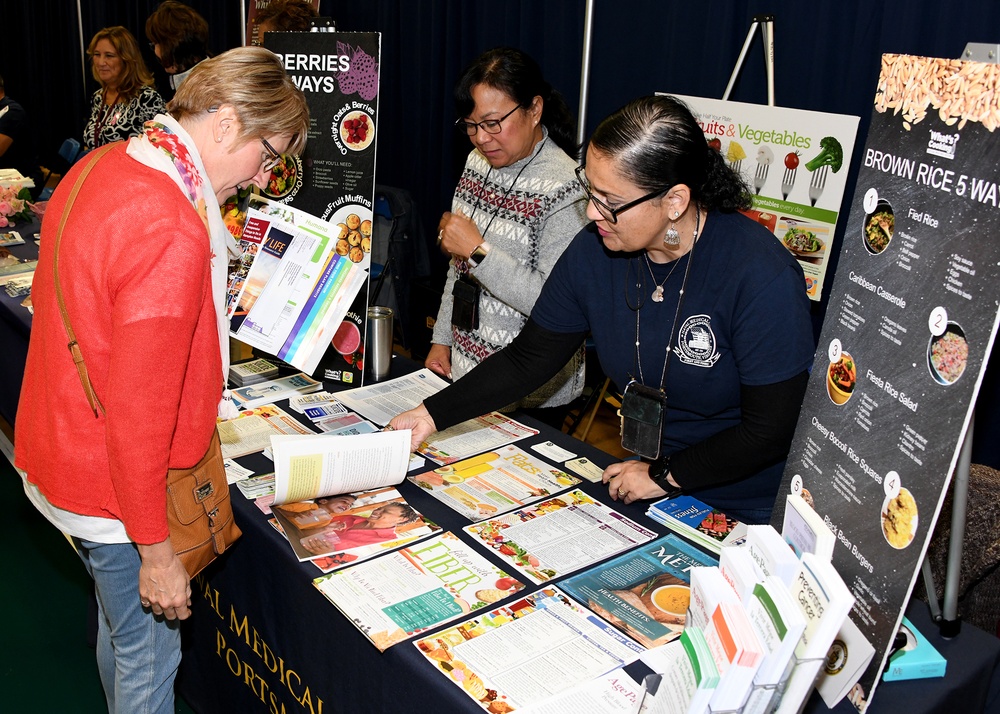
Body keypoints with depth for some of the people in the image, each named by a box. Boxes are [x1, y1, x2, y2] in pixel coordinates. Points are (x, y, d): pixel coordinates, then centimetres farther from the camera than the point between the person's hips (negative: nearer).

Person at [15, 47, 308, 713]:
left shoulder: (99, 169, 1)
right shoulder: (171, 233, -31)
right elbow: (138, 415, -29)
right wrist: (156, 551, -19)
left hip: (59, 451, 10)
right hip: (119, 484, -10)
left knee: (119, 624, 28)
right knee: (149, 655, 11)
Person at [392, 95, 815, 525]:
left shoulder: (762, 277, -24)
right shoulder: (593, 252, -9)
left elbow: (770, 430, -19)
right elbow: (527, 359, -1)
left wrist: (664, 474, -14)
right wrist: (431, 415, -8)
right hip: (647, 482, 4)